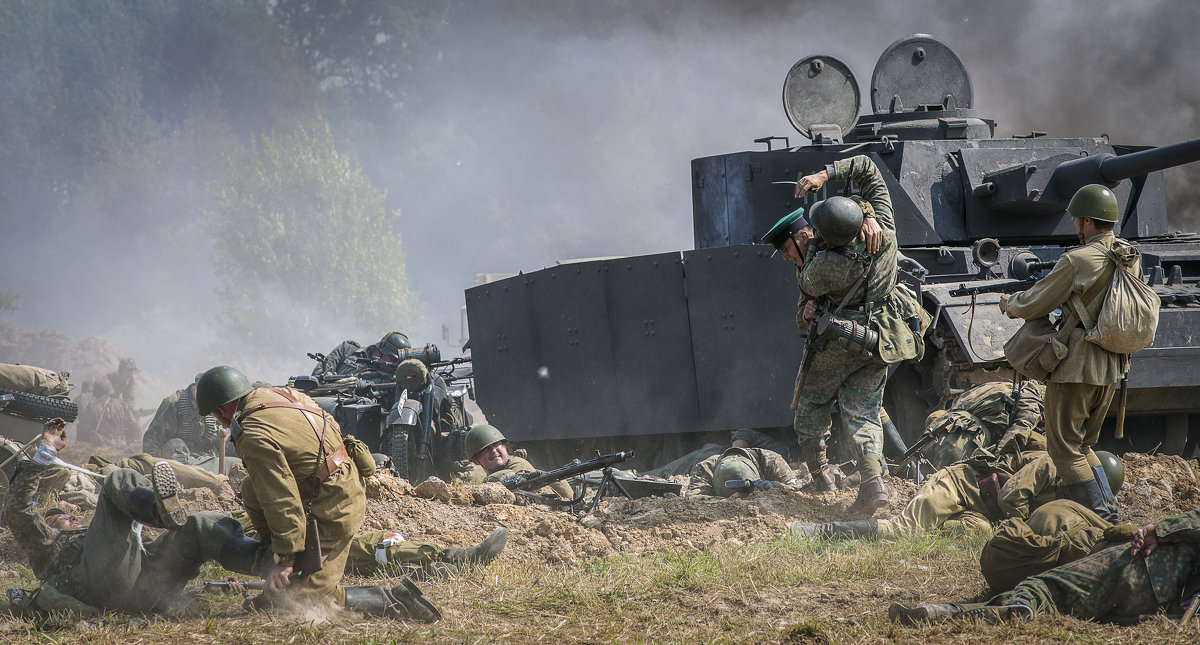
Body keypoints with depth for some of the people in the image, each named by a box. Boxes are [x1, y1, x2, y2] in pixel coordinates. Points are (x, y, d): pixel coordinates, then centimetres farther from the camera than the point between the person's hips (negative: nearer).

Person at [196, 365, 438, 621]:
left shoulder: (254, 437, -21)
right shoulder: (278, 394, 6)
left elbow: (282, 500, -24)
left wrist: (286, 559, -18)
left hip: (330, 510, -10)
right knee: (251, 488, 20)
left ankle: (394, 601, -9)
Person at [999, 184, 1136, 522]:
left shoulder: (1076, 262, -18)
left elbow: (1033, 306, -8)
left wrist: (1009, 303, 12)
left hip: (1075, 369, -8)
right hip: (1111, 371, 8)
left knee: (1065, 449, 1)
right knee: (1082, 444, 21)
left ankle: (1099, 518, -6)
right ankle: (1109, 508, 12)